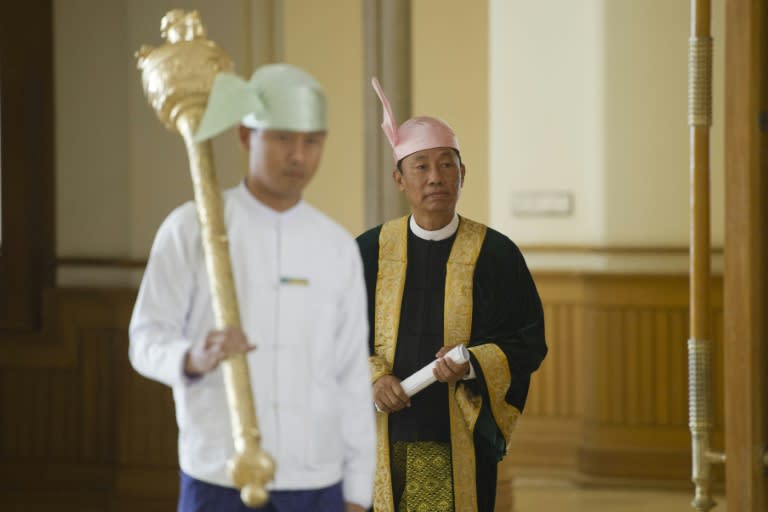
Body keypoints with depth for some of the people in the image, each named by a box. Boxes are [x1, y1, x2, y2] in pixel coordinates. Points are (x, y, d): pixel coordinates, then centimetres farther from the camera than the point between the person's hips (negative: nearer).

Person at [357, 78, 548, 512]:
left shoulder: (495, 254, 1)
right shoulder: (369, 252, 6)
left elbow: (528, 341, 1)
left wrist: (473, 366, -17)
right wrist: (373, 379, -12)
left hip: (462, 440, -1)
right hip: (384, 439, 1)